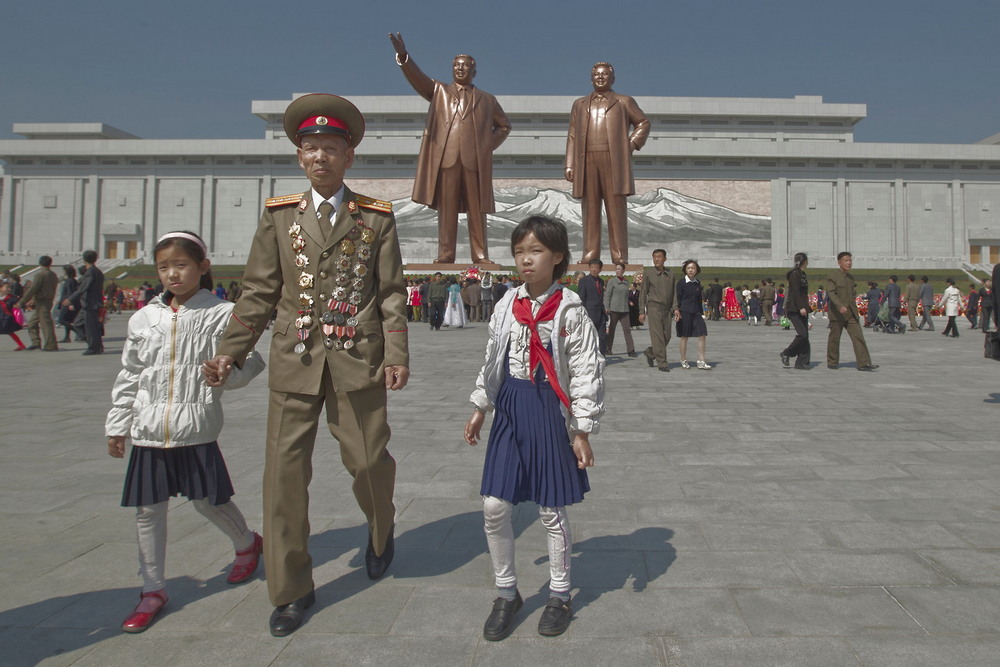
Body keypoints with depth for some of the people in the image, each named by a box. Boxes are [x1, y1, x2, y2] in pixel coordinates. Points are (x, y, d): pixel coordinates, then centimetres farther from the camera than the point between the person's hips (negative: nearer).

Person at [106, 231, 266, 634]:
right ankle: (153, 589, 23)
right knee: (149, 510, 8)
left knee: (208, 501, 5)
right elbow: (129, 376, 13)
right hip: (149, 432, 4)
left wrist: (225, 374, -26)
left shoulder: (222, 315, -5)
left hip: (197, 429, -4)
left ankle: (247, 543, 36)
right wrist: (117, 425, 14)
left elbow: (251, 362, -6)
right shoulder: (144, 319, 7)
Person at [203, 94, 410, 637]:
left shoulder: (377, 217, 4)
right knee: (285, 473, 3)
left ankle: (381, 531, 42)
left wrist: (397, 355, -7)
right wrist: (231, 350, 0)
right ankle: (292, 590, 19)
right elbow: (258, 292, 8)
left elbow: (392, 292, 2)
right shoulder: (279, 215, 9)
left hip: (358, 362, -1)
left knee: (368, 461, 6)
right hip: (294, 363, 2)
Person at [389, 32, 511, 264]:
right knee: (446, 208, -2)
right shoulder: (439, 91, 17)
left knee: (477, 209, 0)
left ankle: (480, 255, 3)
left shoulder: (486, 99, 20)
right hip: (445, 158, 0)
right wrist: (403, 56, -18)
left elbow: (504, 125, 26)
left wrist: (490, 145, 10)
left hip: (475, 160, 1)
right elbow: (417, 77, 1)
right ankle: (445, 254, 1)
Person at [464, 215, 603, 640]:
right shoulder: (507, 305, 4)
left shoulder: (569, 312, -10)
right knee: (494, 507, 3)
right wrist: (480, 407, 15)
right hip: (510, 412, 4)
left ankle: (559, 595, 29)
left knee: (552, 512, 7)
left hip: (550, 414, -4)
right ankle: (507, 593, 25)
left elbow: (587, 374, -9)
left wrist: (582, 431, -11)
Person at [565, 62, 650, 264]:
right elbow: (572, 136, 15)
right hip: (587, 162, 2)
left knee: (616, 208, -4)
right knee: (590, 208, 1)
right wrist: (570, 165, 6)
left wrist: (631, 144, 3)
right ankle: (590, 252, 4)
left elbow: (643, 123, 18)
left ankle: (619, 255, -2)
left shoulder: (624, 102, 14)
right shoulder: (580, 104, 20)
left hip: (613, 162, -2)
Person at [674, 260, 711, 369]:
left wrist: (701, 313, 16)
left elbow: (699, 299, 18)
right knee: (684, 336, 3)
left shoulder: (698, 282, 11)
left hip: (696, 312, 5)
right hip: (684, 312, -5)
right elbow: (677, 298, -6)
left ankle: (701, 361, 2)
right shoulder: (681, 282, -4)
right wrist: (676, 310, -19)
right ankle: (683, 360, 16)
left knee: (702, 335, -4)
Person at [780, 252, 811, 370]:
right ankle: (786, 354, 2)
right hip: (794, 309, -10)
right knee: (802, 334, -15)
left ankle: (802, 362, 6)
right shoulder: (795, 274, -11)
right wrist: (801, 307, -24)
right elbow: (795, 292, -18)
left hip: (802, 309, 10)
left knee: (805, 336, 4)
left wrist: (806, 308, 22)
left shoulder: (803, 274, 18)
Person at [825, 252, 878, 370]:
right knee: (834, 338, 4)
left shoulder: (851, 277, 14)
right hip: (837, 313, -6)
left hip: (851, 314, 6)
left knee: (858, 336, -5)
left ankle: (864, 363, -9)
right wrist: (840, 306, -32)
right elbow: (831, 293, -19)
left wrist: (854, 309, 17)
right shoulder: (832, 277, -7)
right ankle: (832, 362, 19)